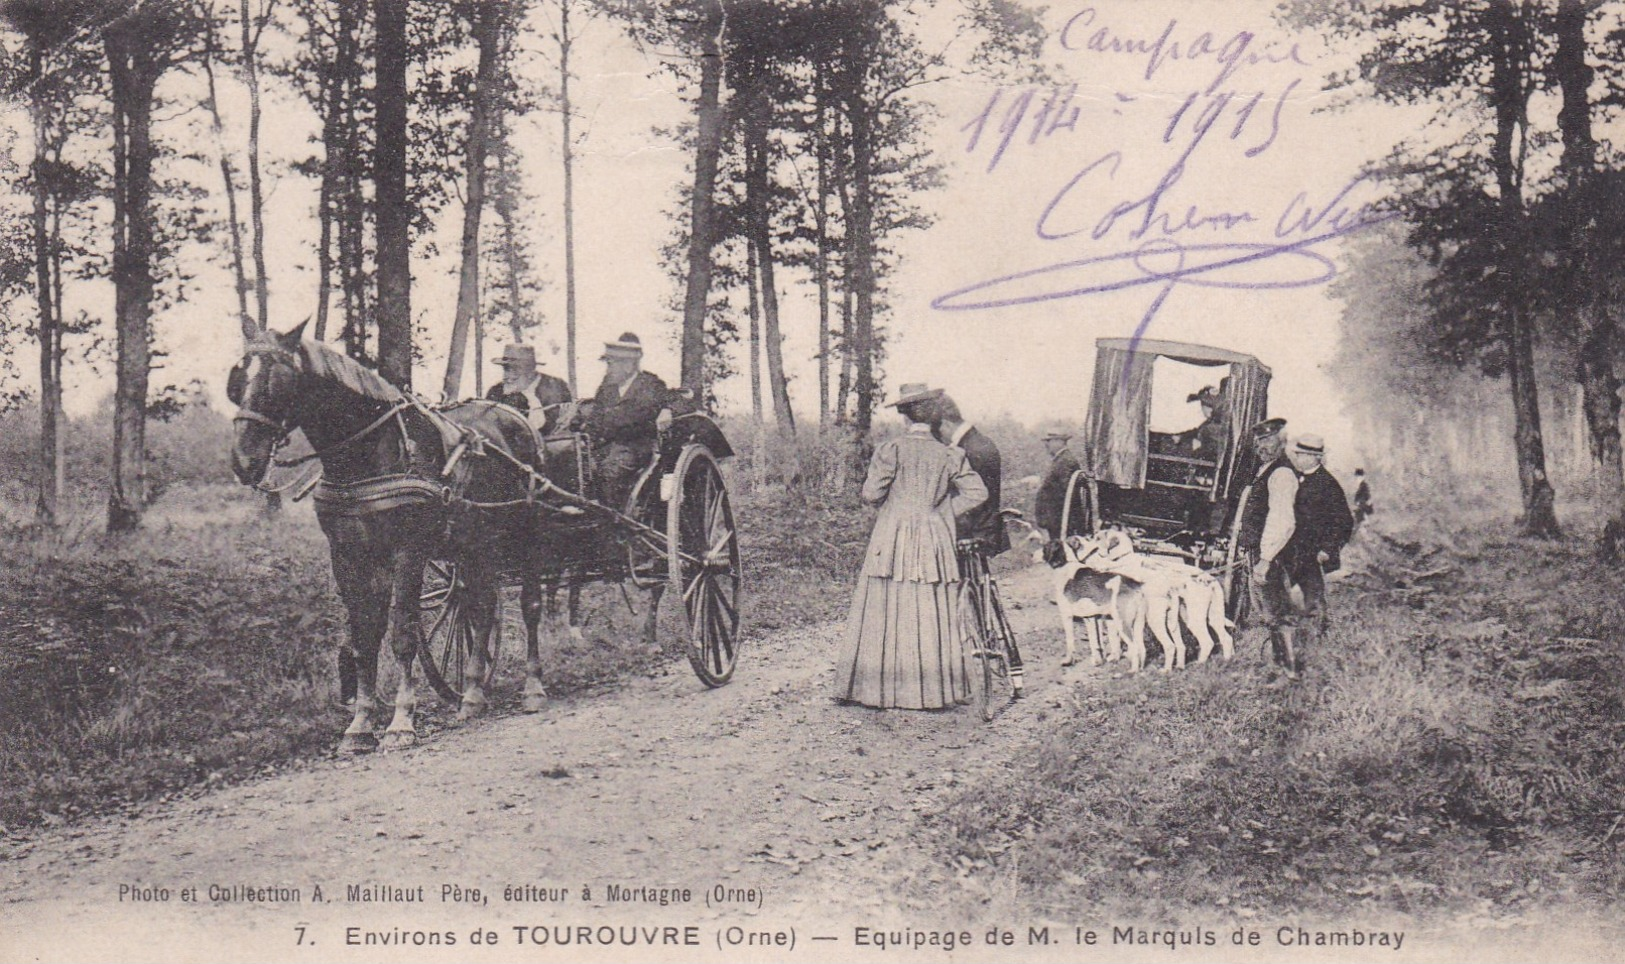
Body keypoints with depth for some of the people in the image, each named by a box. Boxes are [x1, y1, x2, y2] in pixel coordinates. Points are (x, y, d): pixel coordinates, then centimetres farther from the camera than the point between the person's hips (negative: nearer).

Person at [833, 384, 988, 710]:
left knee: (884, 613, 3)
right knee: (931, 618, 6)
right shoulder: (948, 455, 2)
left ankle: (877, 688, 5)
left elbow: (871, 494, -7)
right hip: (933, 542, 2)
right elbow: (977, 492, 0)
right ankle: (933, 691, 9)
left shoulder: (891, 449, -5)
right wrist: (942, 509, 6)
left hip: (892, 540, -2)